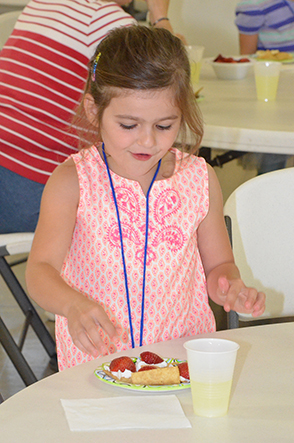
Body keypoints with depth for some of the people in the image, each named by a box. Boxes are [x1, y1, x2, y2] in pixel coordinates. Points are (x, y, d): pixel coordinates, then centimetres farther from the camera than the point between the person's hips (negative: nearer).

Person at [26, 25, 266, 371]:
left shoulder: (199, 180, 5)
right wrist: (73, 304, -34)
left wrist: (230, 288, -9)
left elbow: (217, 266, 15)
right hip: (95, 361, -2)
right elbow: (40, 270, -13)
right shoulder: (72, 182, -4)